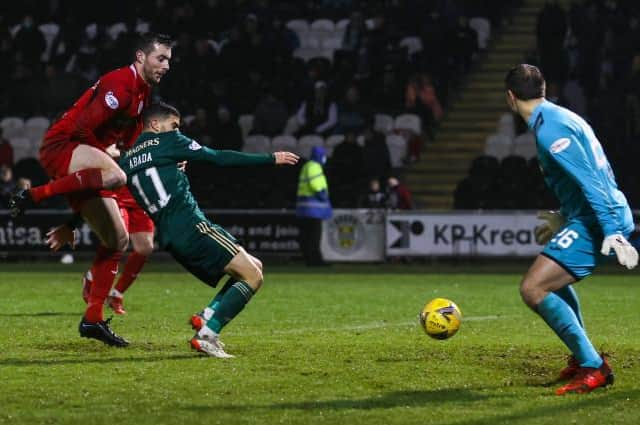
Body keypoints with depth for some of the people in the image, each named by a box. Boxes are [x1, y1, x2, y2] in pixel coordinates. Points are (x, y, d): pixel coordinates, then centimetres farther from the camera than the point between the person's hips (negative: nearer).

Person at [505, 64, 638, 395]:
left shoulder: (549, 128, -15)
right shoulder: (561, 117, 16)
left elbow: (591, 182, -23)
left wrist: (612, 231, -29)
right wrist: (564, 218, 37)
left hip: (598, 220, -11)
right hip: (605, 217, 11)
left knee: (533, 289, -16)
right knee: (554, 277, 31)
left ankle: (593, 368, -14)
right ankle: (582, 358, 36)